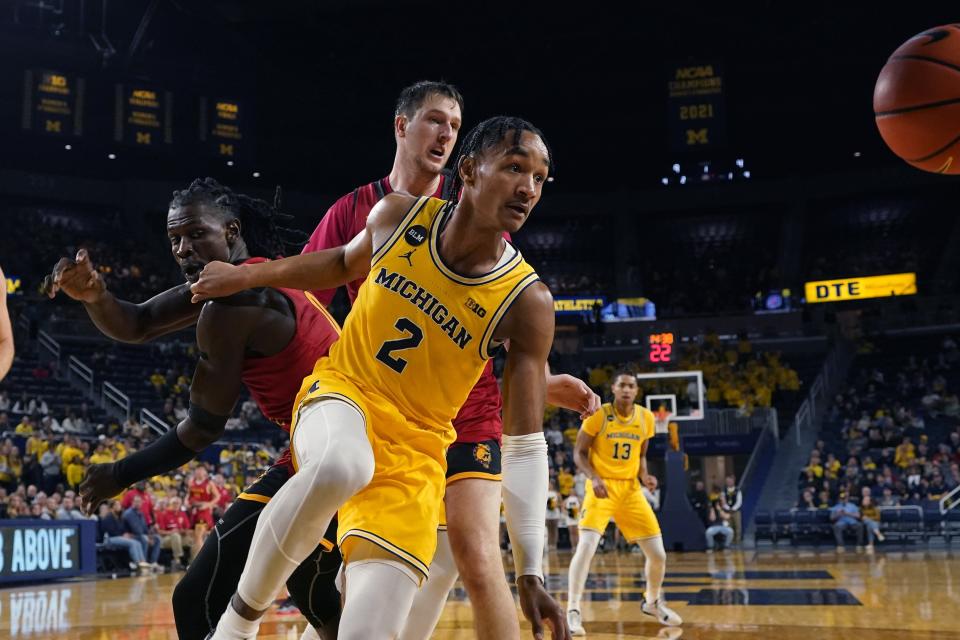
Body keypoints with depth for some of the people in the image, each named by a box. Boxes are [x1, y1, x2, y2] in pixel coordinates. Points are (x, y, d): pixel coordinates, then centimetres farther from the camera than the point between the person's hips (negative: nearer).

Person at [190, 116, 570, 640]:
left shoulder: (527, 302, -15)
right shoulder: (398, 217, -8)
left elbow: (524, 445, -12)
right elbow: (345, 264, 17)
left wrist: (530, 571, -16)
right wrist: (249, 275, 19)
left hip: (415, 448, 0)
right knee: (341, 464, -38)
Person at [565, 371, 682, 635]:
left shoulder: (646, 418, 2)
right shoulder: (598, 415, -10)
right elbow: (579, 452, -5)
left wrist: (644, 474, -5)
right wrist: (594, 478, -21)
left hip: (630, 488, 4)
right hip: (601, 487, -4)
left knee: (659, 555, 4)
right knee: (586, 547, -23)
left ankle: (652, 602, 31)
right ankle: (573, 611, -14)